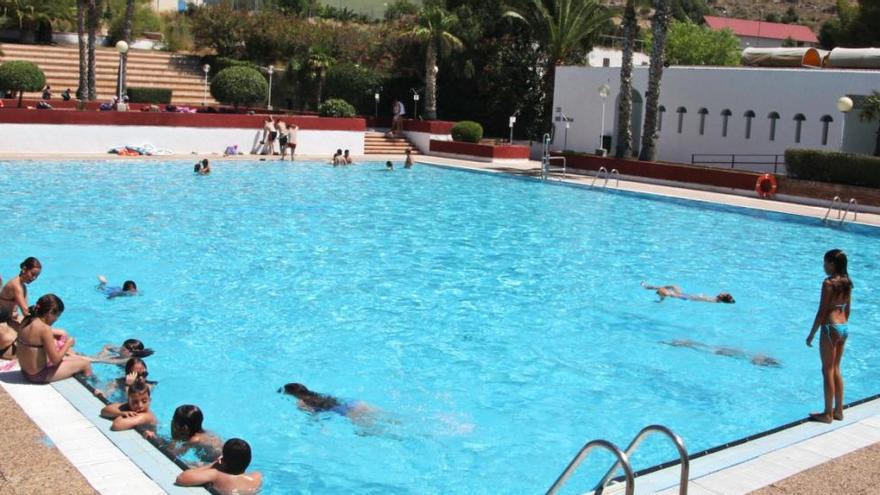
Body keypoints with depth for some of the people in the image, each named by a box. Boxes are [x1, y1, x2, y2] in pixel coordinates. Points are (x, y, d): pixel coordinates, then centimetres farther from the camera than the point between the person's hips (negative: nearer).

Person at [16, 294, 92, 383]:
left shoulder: (27, 321, -3)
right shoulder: (44, 329, -27)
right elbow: (55, 360, -21)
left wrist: (53, 333, 10)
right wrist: (68, 344, -7)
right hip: (39, 375, -9)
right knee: (85, 363, 6)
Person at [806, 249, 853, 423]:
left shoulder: (829, 283, -16)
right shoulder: (847, 283, 7)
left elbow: (822, 312, -16)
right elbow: (847, 310, 15)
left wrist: (811, 334, -9)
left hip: (831, 328, -8)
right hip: (844, 328, 8)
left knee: (828, 371, 1)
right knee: (836, 369, 17)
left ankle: (828, 414, 8)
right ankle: (838, 410, 24)